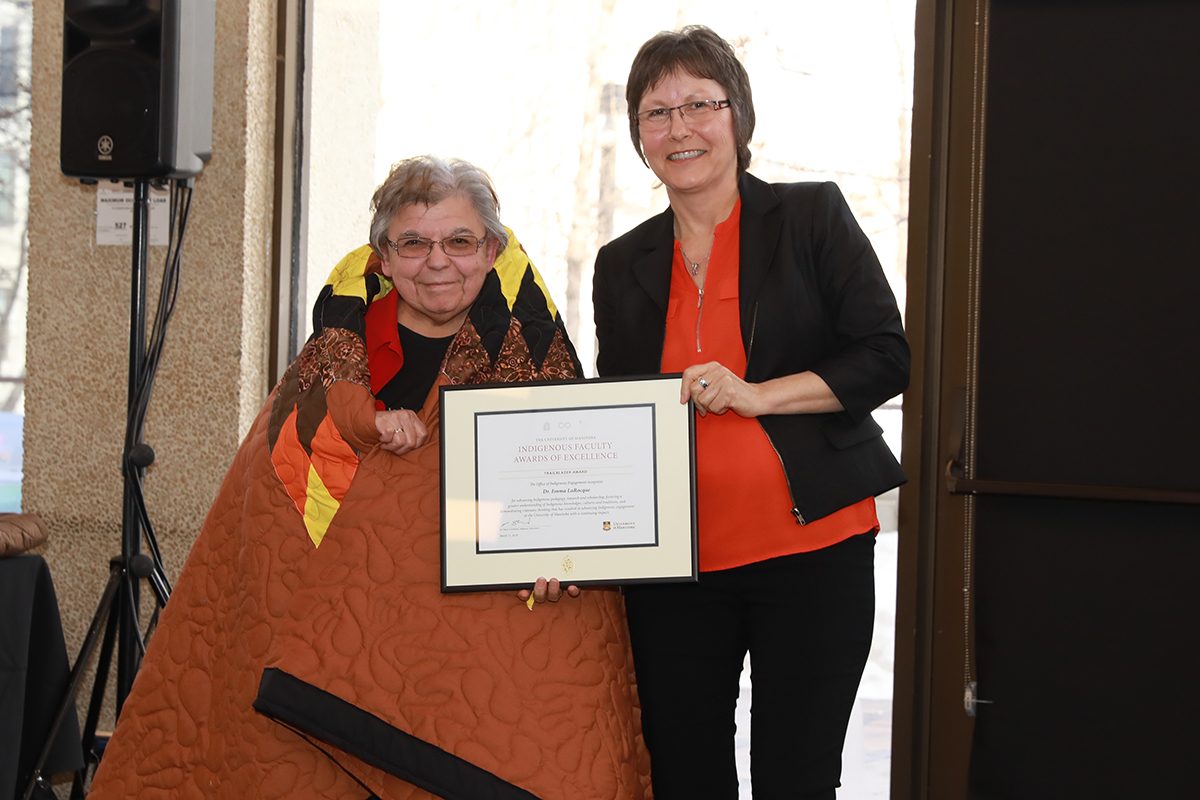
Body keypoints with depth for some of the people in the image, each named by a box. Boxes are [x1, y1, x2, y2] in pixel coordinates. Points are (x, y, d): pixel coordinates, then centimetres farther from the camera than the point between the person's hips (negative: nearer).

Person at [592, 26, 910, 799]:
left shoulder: (812, 216, 2)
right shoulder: (623, 265, 12)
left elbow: (886, 357, -3)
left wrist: (759, 394, -16)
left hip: (811, 551, -3)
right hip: (674, 567, 3)